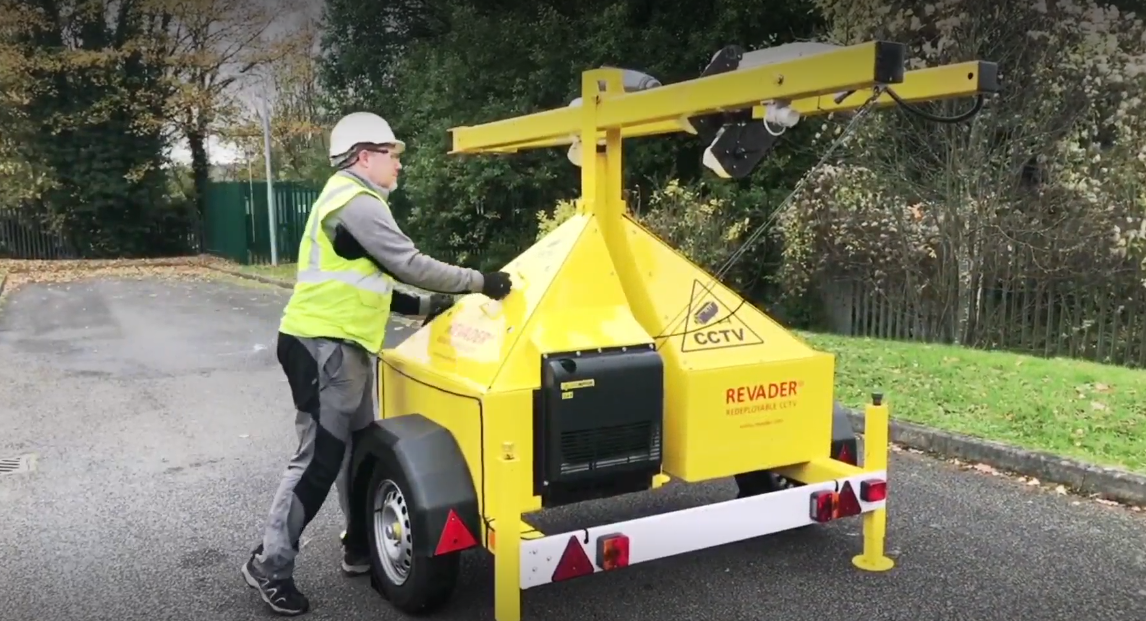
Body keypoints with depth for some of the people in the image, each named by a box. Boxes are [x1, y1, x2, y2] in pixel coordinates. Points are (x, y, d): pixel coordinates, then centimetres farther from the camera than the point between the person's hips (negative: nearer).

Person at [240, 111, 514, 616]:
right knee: (320, 457, -6)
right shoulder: (357, 203, -14)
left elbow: (365, 284, 19)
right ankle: (270, 564, 5)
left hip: (342, 344, 10)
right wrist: (480, 282, -10)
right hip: (323, 345, -10)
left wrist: (425, 307, 12)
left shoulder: (349, 201, 20)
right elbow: (410, 266, -18)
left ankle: (360, 546, 25)